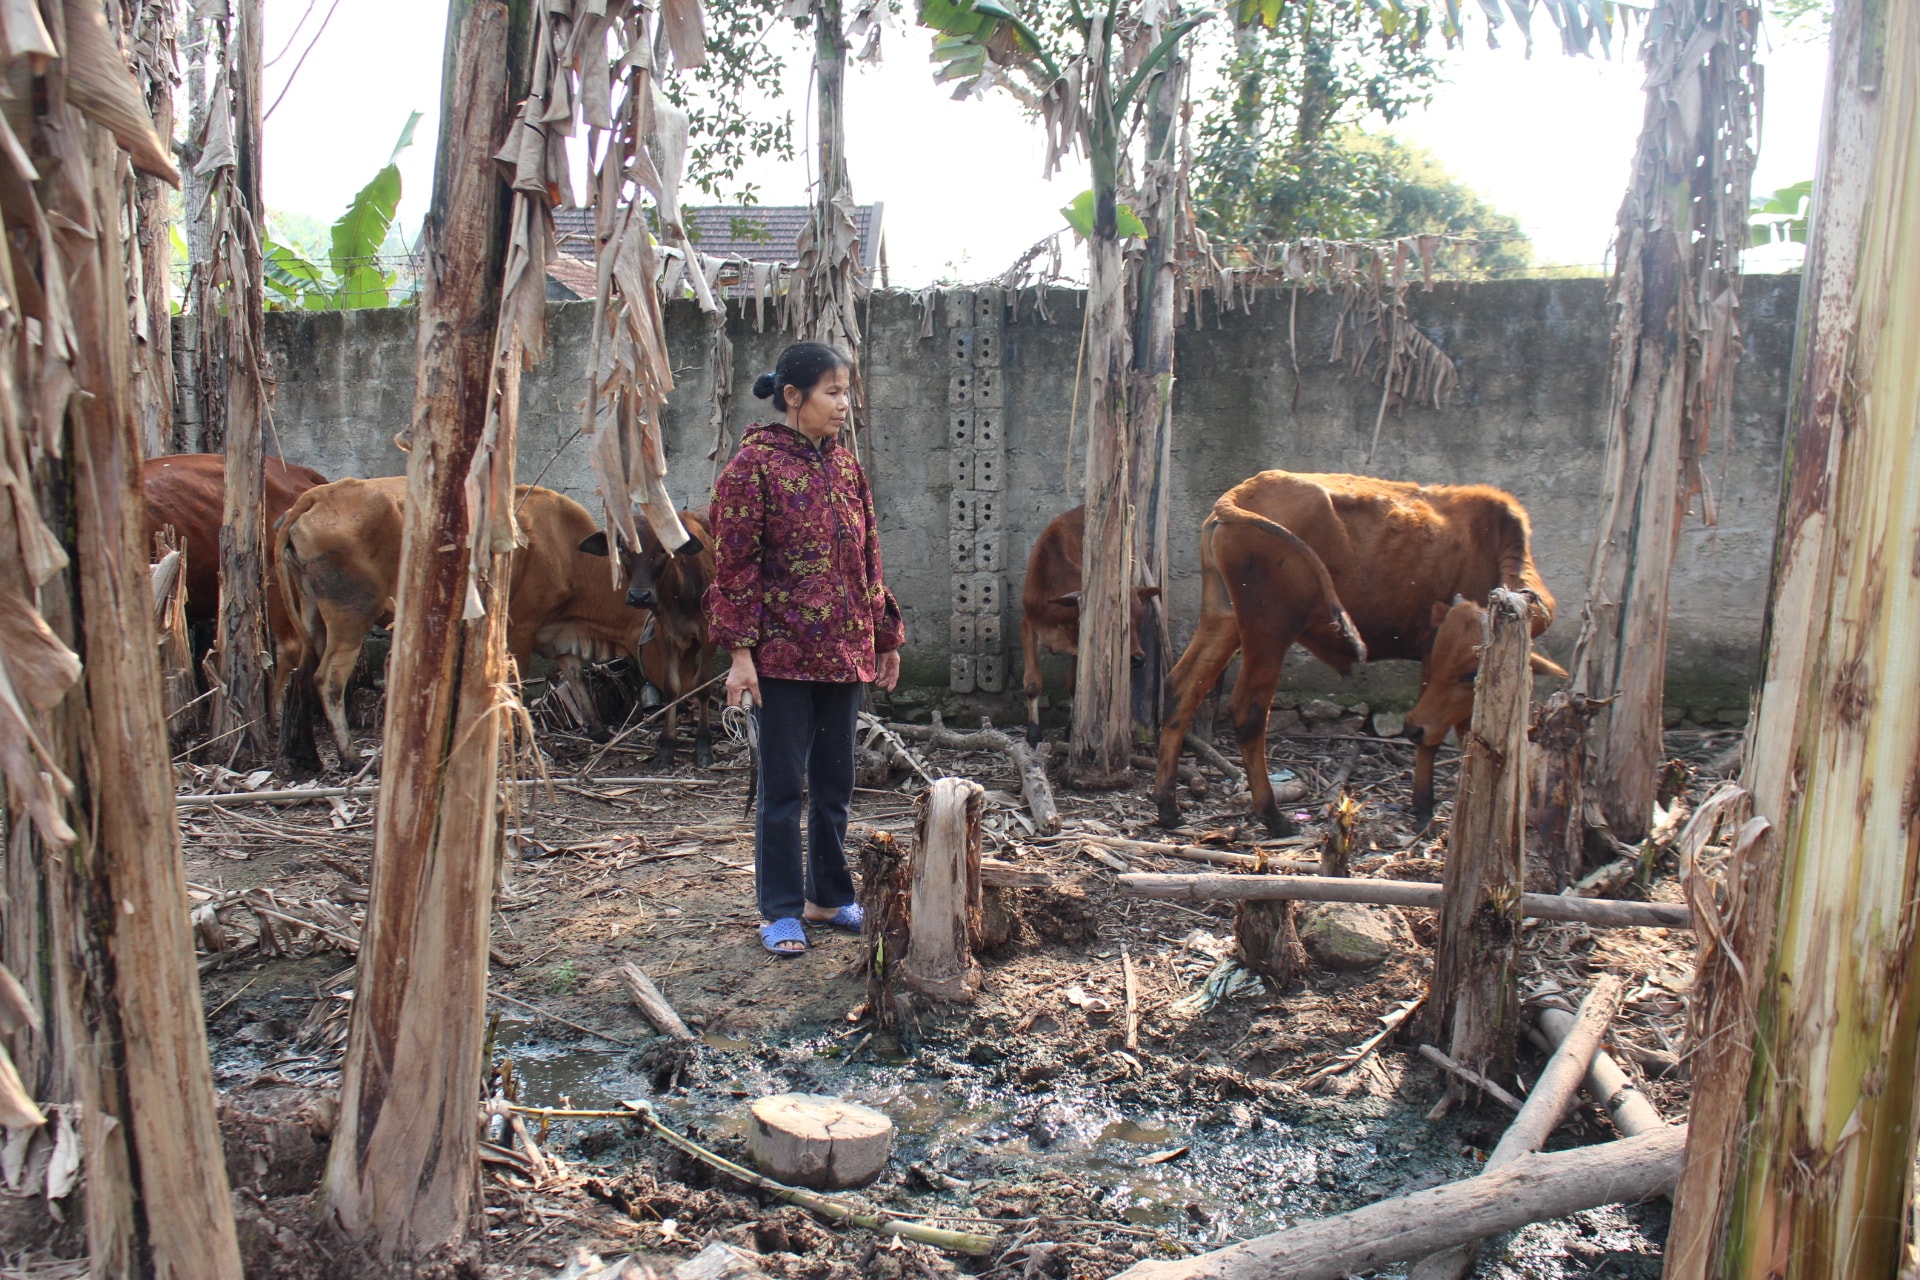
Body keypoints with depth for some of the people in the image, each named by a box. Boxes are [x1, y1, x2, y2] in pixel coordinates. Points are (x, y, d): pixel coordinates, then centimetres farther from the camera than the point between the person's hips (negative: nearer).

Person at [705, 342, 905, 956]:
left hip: (844, 650, 6)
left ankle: (830, 897, 28)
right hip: (783, 652, -6)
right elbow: (735, 564, -10)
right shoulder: (755, 464, -8)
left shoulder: (843, 463, 10)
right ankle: (781, 911, 16)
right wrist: (740, 651, -15)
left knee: (835, 782, 14)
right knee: (782, 784, 4)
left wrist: (884, 636, 13)